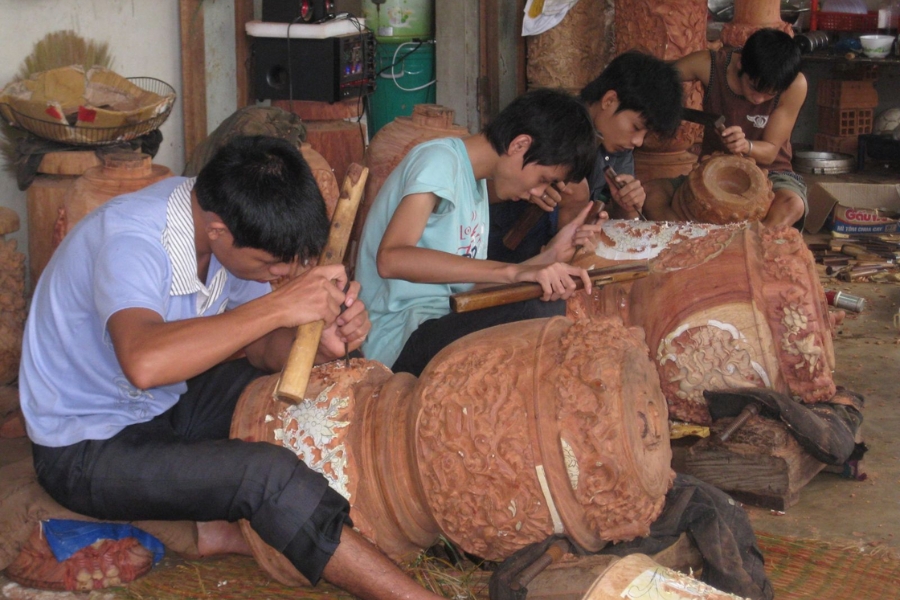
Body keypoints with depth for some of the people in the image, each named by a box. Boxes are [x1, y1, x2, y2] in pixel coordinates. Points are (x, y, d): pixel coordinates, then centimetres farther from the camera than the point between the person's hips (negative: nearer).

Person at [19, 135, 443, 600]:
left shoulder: (225, 215, -8)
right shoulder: (129, 241, -31)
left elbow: (259, 346, 2)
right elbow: (145, 362, -51)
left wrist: (318, 344, -21)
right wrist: (278, 306, -45)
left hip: (165, 405, 9)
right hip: (86, 450, -9)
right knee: (267, 473, -28)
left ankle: (219, 526, -8)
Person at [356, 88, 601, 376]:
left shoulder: (474, 177, 18)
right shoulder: (439, 160, -10)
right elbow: (391, 258, -28)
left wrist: (550, 255, 7)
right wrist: (513, 272, -33)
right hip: (399, 338, -9)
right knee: (545, 313, -28)